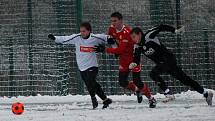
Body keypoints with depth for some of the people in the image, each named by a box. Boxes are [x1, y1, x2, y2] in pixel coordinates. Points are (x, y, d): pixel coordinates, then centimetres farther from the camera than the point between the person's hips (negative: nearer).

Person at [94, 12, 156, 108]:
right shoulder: (112, 28, -4)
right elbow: (108, 36, 21)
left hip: (133, 56, -7)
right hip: (123, 59, 7)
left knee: (137, 81, -12)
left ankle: (151, 99, 6)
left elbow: (120, 50, -33)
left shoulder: (126, 32, -28)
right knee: (122, 82, -1)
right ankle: (137, 91, 25)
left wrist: (105, 49, -34)